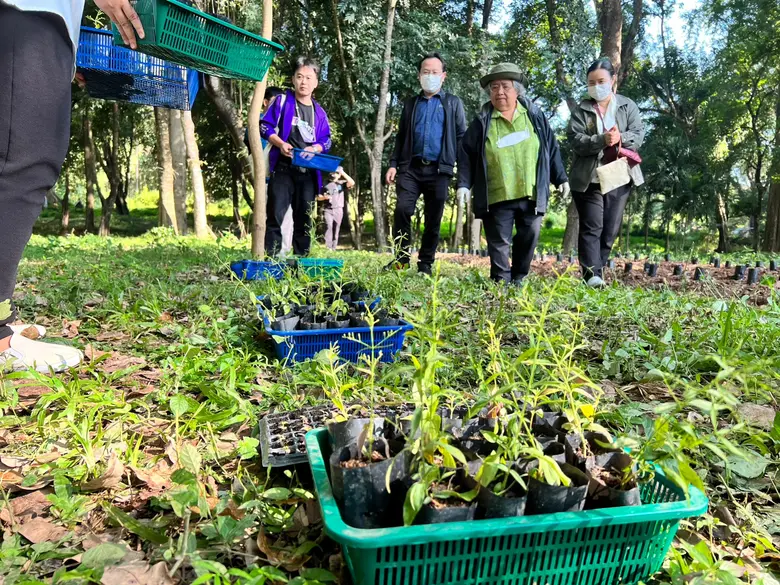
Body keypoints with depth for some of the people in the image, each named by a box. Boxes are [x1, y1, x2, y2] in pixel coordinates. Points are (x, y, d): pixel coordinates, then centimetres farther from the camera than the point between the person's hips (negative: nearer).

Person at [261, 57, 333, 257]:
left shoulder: (319, 112, 13)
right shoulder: (282, 101, 4)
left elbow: (326, 141, 12)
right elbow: (265, 127, 1)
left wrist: (315, 148, -10)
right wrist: (281, 144, -16)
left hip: (308, 172, 4)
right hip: (283, 168, -3)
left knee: (304, 219, 7)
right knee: (275, 215, -10)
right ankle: (271, 258, -9)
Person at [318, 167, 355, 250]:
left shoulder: (341, 183, 6)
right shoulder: (326, 184, 9)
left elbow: (352, 183, -14)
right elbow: (319, 197, 11)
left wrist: (343, 172, -13)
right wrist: (325, 197, -12)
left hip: (338, 210, 1)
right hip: (328, 210, 0)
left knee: (336, 229, 2)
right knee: (329, 227, -15)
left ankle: (334, 248, 7)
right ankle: (328, 248, -18)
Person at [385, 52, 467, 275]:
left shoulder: (453, 103, 11)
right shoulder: (410, 104, 18)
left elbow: (462, 137, 7)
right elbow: (400, 137, 17)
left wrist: (460, 167, -3)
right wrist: (393, 164, 5)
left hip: (439, 170, -1)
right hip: (410, 167, 1)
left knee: (434, 220, 2)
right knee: (402, 209, -15)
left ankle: (425, 264, 12)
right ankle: (401, 257, -1)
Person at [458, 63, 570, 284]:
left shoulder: (534, 115, 6)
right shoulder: (482, 121, 2)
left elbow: (551, 148, 11)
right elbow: (467, 155, 3)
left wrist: (560, 178, 10)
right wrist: (463, 183, -7)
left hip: (532, 193, 2)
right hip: (497, 196, -2)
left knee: (529, 237, 8)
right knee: (499, 243, 2)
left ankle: (518, 279, 23)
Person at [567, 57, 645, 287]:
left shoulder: (627, 106, 9)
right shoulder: (581, 110, 2)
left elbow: (639, 135, 0)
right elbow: (576, 141, -11)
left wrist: (621, 138, -21)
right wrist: (602, 140, -26)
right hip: (588, 178, -3)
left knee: (610, 229, 8)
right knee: (592, 227, -8)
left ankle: (597, 271, 20)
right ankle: (591, 275, -13)